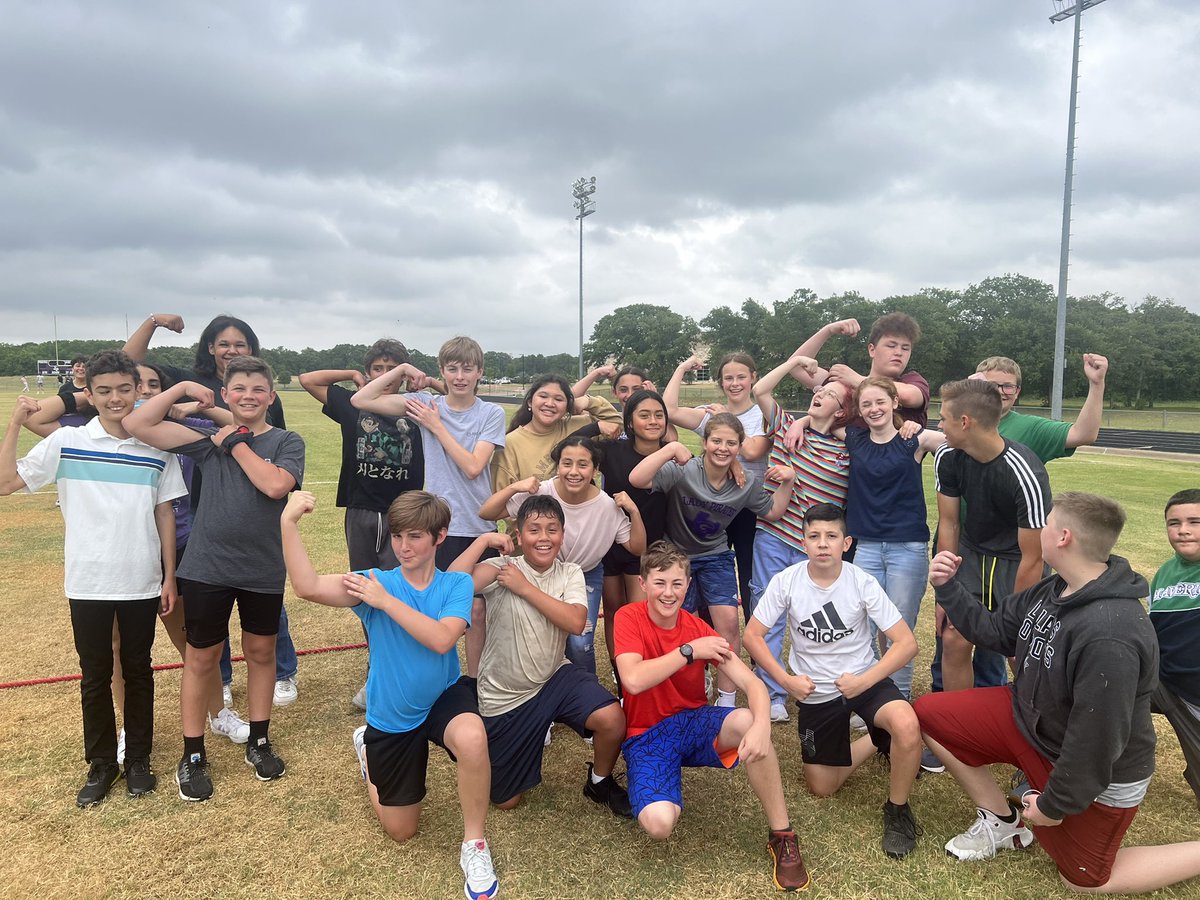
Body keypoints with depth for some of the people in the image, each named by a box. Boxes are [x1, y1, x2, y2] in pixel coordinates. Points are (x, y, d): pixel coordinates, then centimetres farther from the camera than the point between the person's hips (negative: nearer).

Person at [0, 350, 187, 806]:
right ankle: (101, 763, 28)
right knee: (95, 675, 11)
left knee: (137, 671, 13)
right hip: (88, 584, 0)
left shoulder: (158, 449, -1)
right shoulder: (66, 442, -3)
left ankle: (138, 759, 28)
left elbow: (165, 514, 4)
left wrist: (170, 576, 3)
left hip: (142, 583, 1)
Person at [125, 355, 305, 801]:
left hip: (264, 569, 0)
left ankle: (259, 742, 32)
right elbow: (138, 424, -8)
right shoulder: (207, 438, 2)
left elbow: (275, 484, -22)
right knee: (201, 658, 9)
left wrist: (236, 443, -13)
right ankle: (192, 756, 24)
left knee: (261, 652, 14)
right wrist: (182, 387, -7)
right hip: (207, 567, 0)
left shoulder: (287, 442, -2)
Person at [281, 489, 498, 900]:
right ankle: (367, 746, 45)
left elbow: (441, 639, -29)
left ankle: (474, 843, -11)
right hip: (391, 715, 1)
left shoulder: (456, 585, -11)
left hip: (444, 696, -1)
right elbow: (308, 587, -31)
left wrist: (385, 601, -26)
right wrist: (289, 523, -41)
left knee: (471, 738, -38)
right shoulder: (375, 581, -13)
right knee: (400, 831, 15)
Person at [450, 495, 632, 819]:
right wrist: (484, 540, -27)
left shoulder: (570, 573, -5)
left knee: (612, 719, -27)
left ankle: (600, 782, 6)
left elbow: (575, 622, -23)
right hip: (504, 695, -1)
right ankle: (533, 734, 38)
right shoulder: (502, 569, -15)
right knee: (505, 800, 8)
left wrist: (525, 588, -23)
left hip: (555, 676, 2)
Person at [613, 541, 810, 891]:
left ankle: (782, 836, -13)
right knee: (659, 823, -30)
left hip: (695, 722, 2)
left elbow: (752, 684, -15)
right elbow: (633, 681, -27)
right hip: (647, 737, -2)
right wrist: (689, 651, -25)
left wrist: (761, 725, -36)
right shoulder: (628, 618, -12)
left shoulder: (700, 631, -6)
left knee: (747, 722, -32)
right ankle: (667, 790, 10)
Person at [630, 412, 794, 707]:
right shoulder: (683, 471, -26)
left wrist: (788, 481, -8)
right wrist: (671, 448, -46)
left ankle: (727, 699, 8)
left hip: (715, 557, 3)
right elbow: (637, 479, -40)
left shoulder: (746, 484, -10)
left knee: (728, 622, -9)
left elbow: (772, 512, 7)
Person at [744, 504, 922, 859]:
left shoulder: (862, 583, -18)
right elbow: (752, 635, -8)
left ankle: (897, 809, -5)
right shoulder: (786, 581, -16)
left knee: (907, 726, -33)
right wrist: (787, 680, -16)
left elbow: (906, 643, -17)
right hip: (815, 692, 2)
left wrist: (863, 681, -25)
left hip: (863, 679, -2)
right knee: (822, 787, 8)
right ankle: (877, 742, 35)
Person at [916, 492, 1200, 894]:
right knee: (930, 714, 0)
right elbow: (995, 631, 5)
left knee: (1083, 879, 10)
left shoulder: (1110, 636, -38)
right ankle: (1002, 822, 14)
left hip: (1096, 774, -8)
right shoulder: (1054, 588, -8)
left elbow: (1097, 737, -31)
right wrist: (948, 588, -7)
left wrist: (1056, 803, -18)